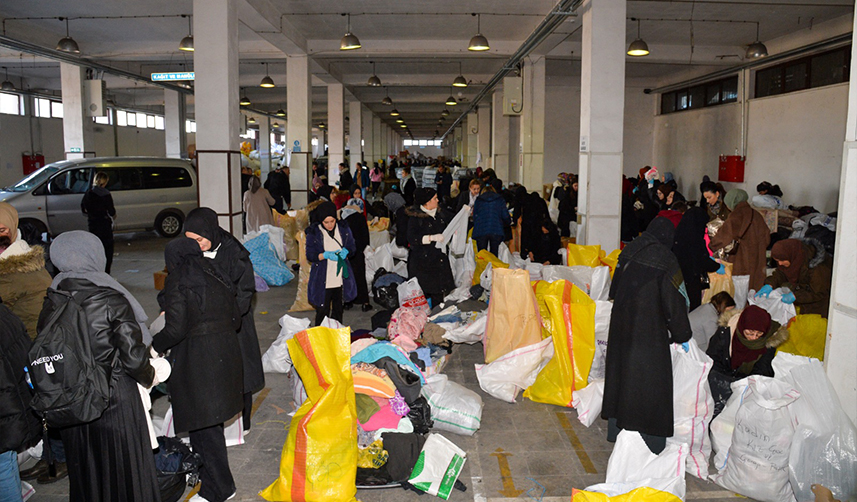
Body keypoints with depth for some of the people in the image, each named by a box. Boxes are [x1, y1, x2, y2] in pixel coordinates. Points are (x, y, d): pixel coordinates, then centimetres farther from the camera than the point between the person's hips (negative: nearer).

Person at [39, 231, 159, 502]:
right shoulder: (112, 300, -19)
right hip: (116, 403, -5)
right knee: (123, 469, 12)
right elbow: (133, 355, -16)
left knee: (85, 471, 21)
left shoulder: (52, 304, -5)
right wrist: (149, 377, 3)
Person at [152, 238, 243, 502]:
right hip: (226, 353, 7)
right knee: (212, 417, 20)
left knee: (202, 423, 4)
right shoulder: (217, 277, 9)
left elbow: (176, 329, -15)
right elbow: (235, 320, 11)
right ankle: (204, 472, 36)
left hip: (196, 359, -7)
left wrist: (155, 346, 3)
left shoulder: (177, 282, -9)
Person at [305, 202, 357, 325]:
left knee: (338, 310, 14)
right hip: (322, 280, -3)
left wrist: (345, 251, -12)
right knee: (322, 311, 0)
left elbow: (353, 247, 10)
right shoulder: (313, 233, -8)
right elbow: (310, 256, -6)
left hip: (340, 278, 3)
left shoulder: (343, 229, 0)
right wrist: (326, 255, -22)